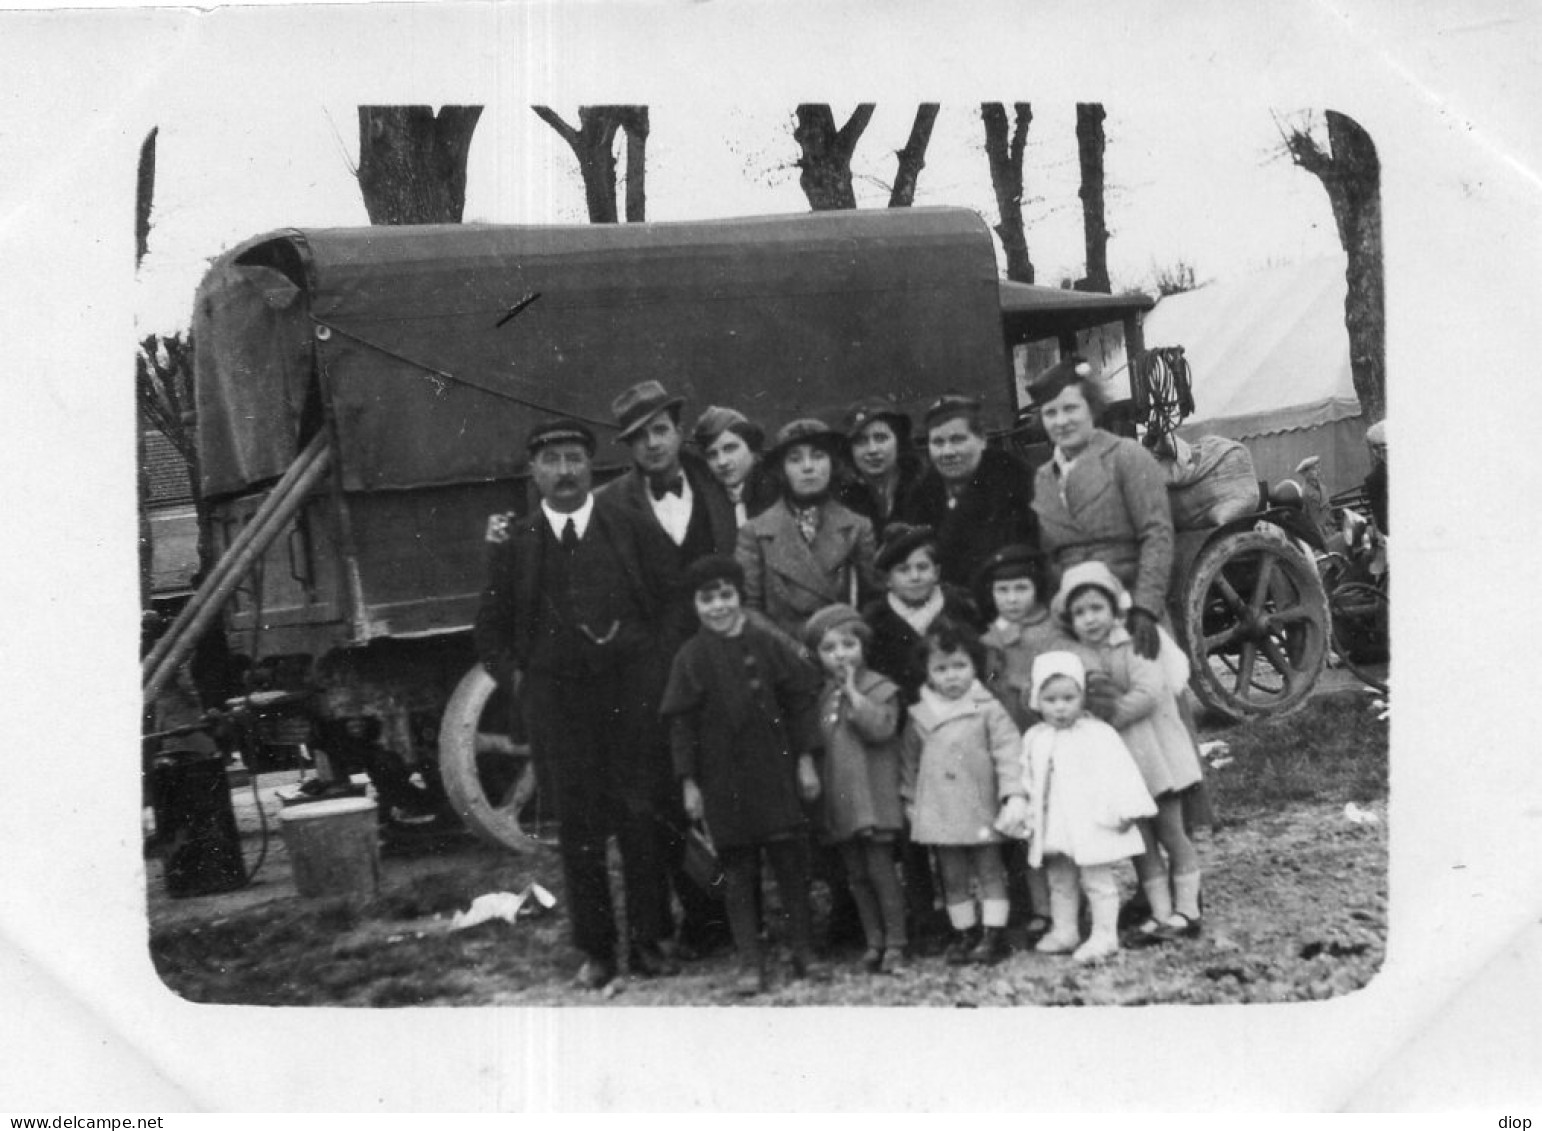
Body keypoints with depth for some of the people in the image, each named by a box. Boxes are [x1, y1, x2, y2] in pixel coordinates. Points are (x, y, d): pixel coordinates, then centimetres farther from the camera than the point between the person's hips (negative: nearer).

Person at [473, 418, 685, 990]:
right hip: (556, 696, 0)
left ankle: (648, 942, 12)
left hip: (631, 688, 0)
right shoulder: (514, 541, 5)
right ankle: (595, 949, 12)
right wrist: (514, 675, 1)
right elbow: (490, 627, 11)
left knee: (641, 816, 1)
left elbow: (674, 595, 7)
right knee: (578, 825, 4)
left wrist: (655, 657, 0)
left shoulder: (632, 529, 4)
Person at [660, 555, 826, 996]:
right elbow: (680, 723, -1)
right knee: (738, 871, 4)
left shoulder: (766, 645, 1)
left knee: (790, 860, 3)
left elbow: (799, 701, 5)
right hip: (723, 782, -1)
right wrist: (688, 783, -4)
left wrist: (805, 760, 2)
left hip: (774, 773, 1)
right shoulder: (691, 658, -1)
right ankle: (750, 963, 9)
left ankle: (804, 952, 14)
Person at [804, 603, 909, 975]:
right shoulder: (821, 695, 10)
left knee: (880, 870, -5)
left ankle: (894, 944, 4)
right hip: (838, 801, 6)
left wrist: (854, 693, -18)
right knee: (856, 876, 11)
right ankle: (873, 941, 20)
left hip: (873, 798, -5)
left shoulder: (880, 689, -5)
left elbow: (881, 727, -22)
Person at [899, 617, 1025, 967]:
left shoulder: (987, 710, -6)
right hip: (940, 813, 3)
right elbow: (911, 762, 13)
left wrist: (1012, 793, -18)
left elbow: (1007, 751, -10)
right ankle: (964, 934, 19)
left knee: (990, 872, 6)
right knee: (952, 878, 10)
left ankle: (994, 934, 10)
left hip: (982, 810, -3)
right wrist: (910, 800, 12)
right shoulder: (920, 716, 4)